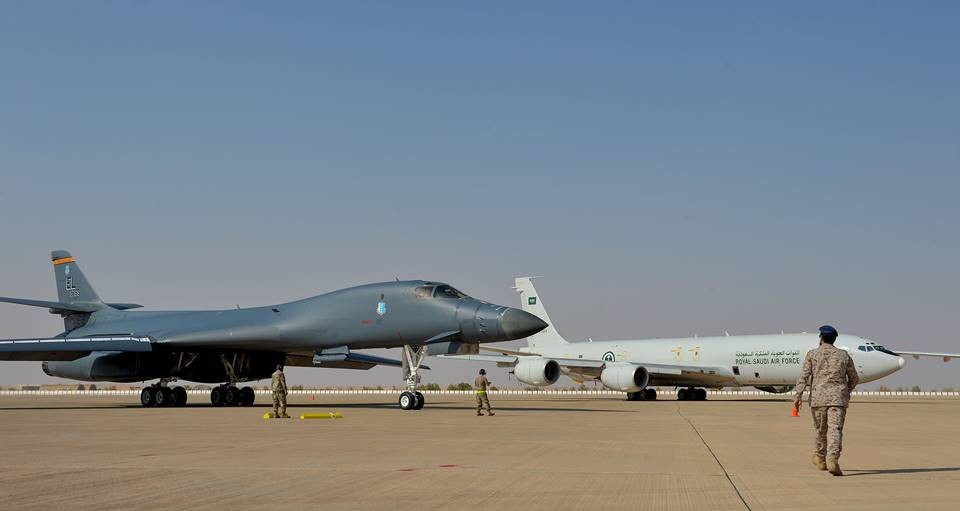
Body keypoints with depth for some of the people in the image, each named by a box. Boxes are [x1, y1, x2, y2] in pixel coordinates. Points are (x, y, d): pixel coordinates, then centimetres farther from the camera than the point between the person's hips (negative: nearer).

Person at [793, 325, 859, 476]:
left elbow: (804, 376, -6)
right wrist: (847, 390, 32)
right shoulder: (844, 355, 9)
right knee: (835, 429, -9)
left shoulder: (812, 354, 3)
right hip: (838, 398, 0)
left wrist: (798, 396, -7)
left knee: (820, 430, 16)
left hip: (818, 397, 0)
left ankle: (820, 459, 30)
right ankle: (832, 458, -28)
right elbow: (854, 379, 14)